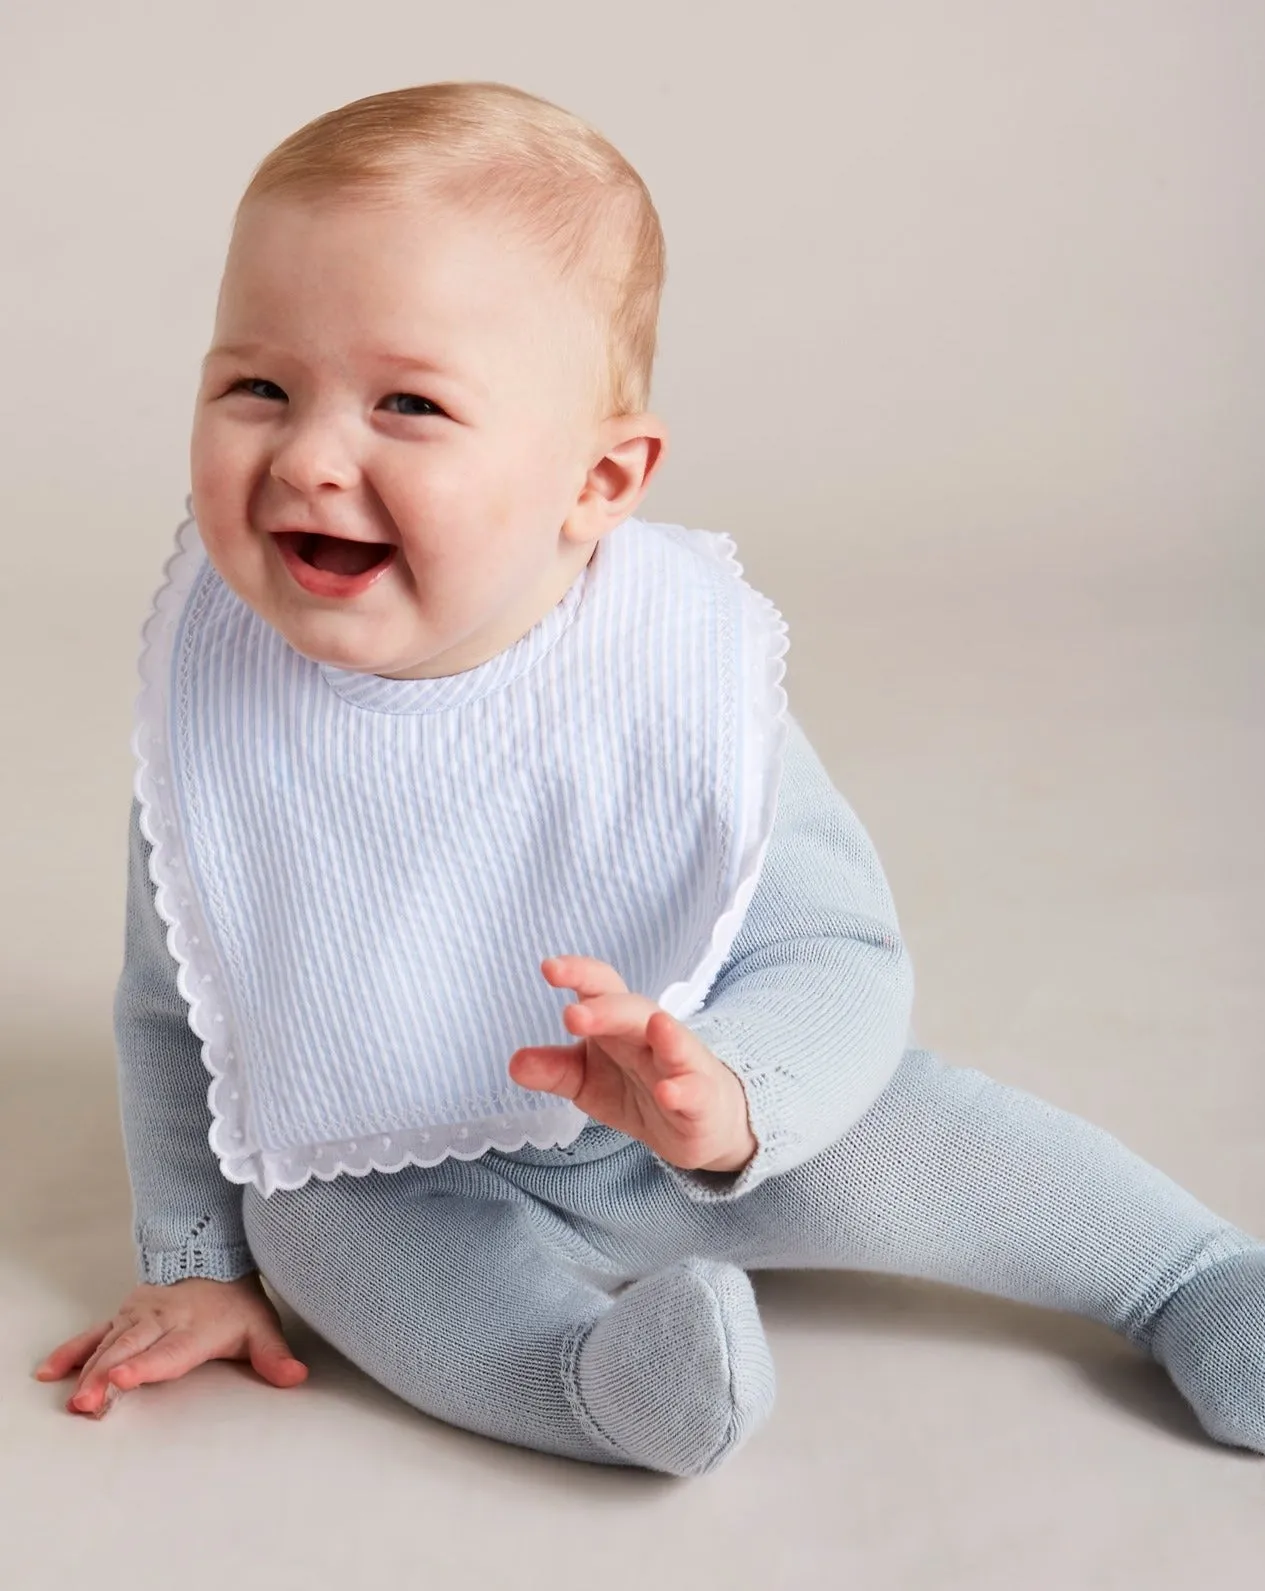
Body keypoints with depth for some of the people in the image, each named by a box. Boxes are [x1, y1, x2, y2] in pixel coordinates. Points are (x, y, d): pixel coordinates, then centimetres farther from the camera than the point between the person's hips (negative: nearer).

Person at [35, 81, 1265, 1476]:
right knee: (307, 1220, -27)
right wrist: (195, 1259, 4)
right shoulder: (216, 689, -19)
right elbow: (171, 1003, -3)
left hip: (669, 1154, -1)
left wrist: (727, 1098, -43)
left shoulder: (685, 679, -26)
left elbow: (845, 963, -21)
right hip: (393, 1178, 1)